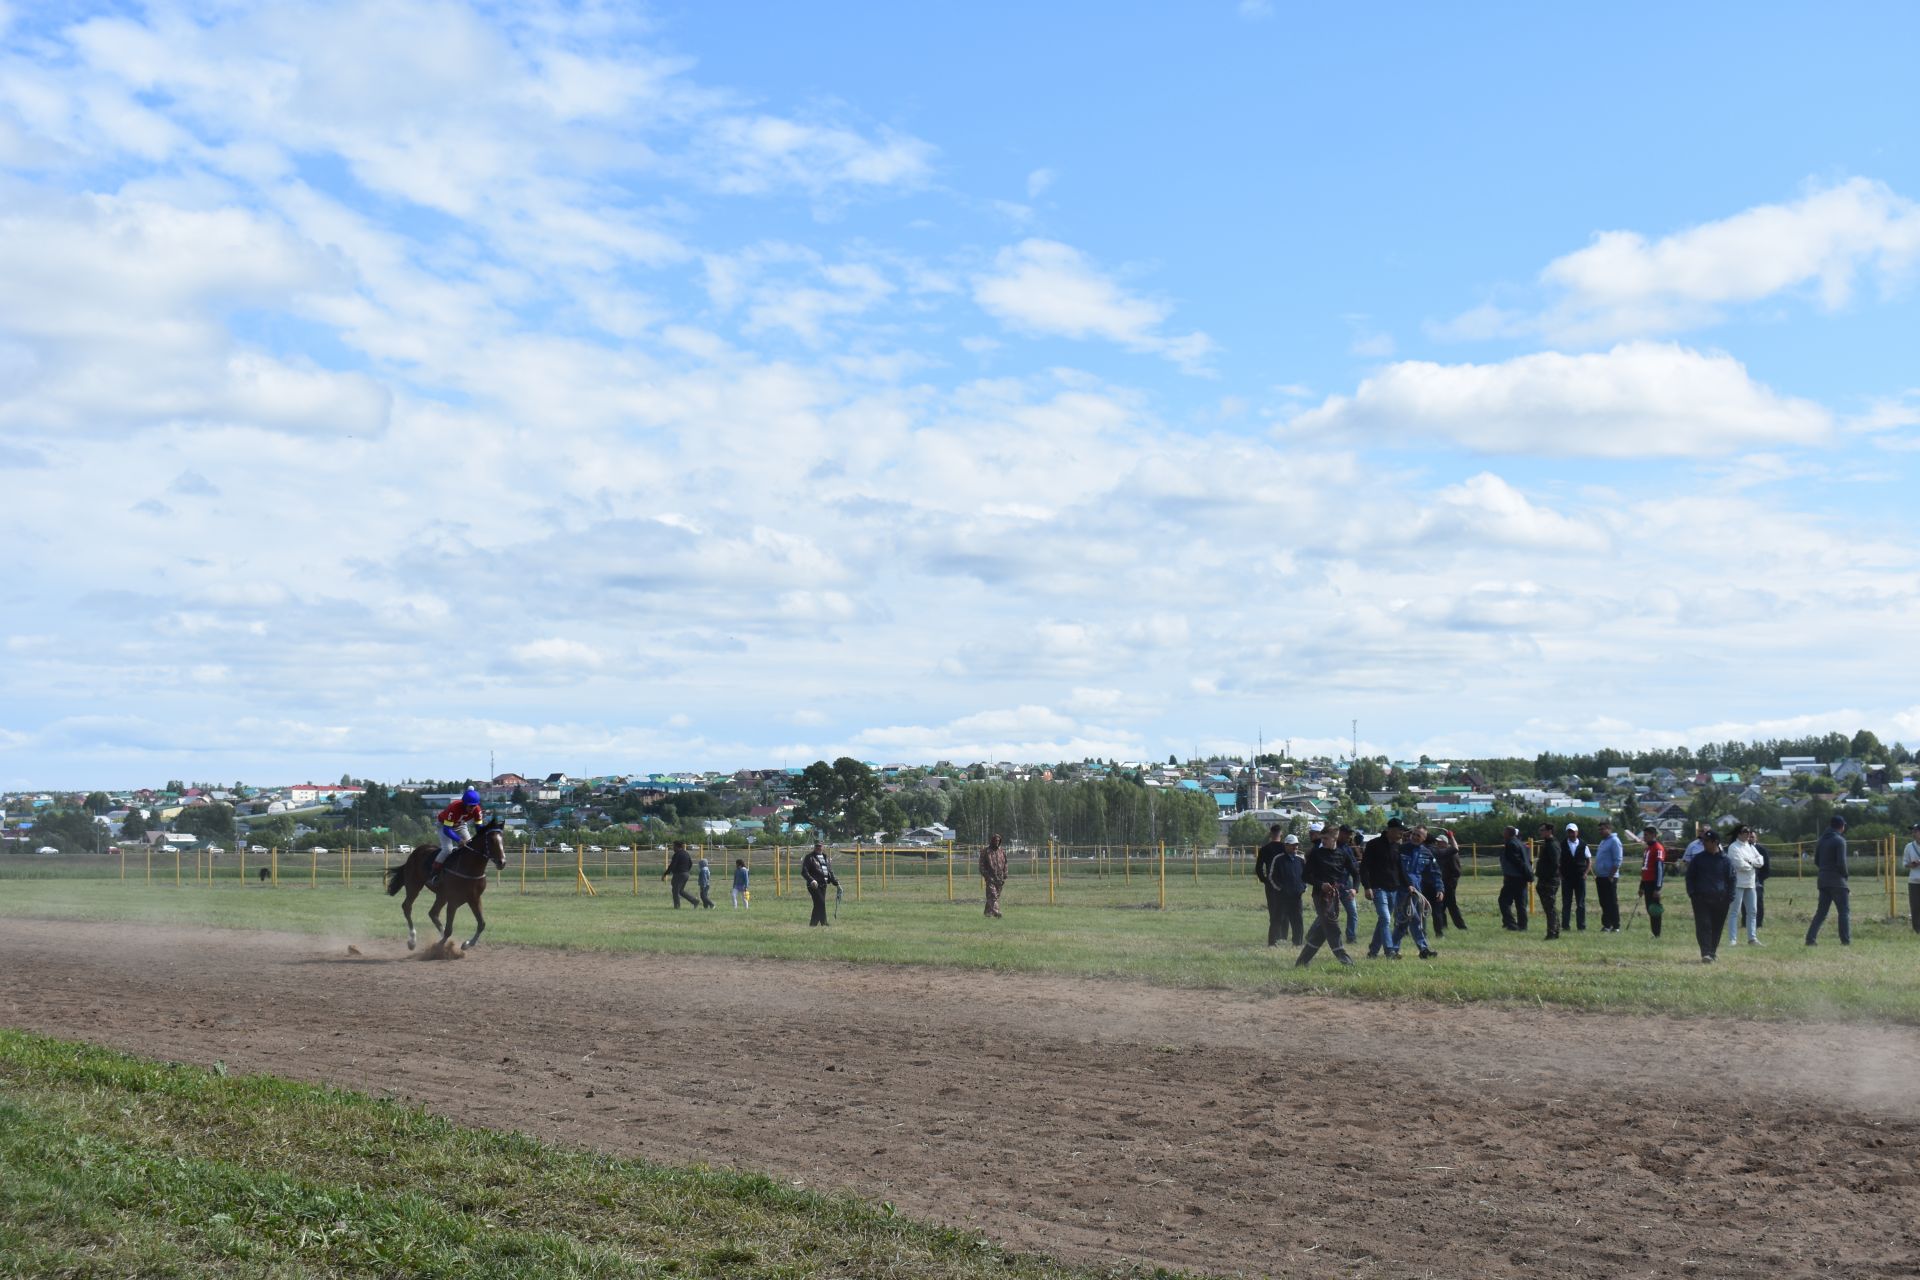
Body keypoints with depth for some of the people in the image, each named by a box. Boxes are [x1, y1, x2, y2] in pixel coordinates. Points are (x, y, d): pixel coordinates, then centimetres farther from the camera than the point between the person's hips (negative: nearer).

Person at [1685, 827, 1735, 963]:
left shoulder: (1725, 860, 3)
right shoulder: (1698, 858, 5)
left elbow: (1731, 879, 7)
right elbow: (1689, 876, 10)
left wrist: (1729, 897, -1)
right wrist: (1692, 893, -1)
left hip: (1720, 900, 1)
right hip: (1701, 899, -1)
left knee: (1716, 928, 9)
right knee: (1703, 926, -11)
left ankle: (1712, 952, 24)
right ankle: (1705, 954, -17)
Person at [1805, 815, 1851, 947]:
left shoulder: (1822, 840, 12)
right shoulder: (1839, 840, -10)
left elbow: (1816, 861, 14)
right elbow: (1841, 862, -17)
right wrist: (1845, 875, -1)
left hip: (1823, 880, 7)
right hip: (1837, 881, -7)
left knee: (1821, 911, 8)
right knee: (1844, 911, 1)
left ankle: (1810, 938, 1)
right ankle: (1846, 940, -2)